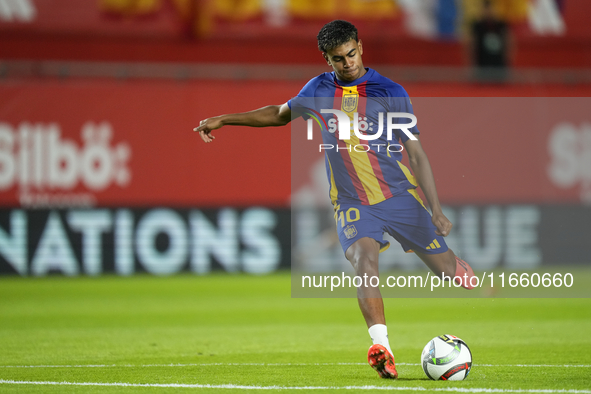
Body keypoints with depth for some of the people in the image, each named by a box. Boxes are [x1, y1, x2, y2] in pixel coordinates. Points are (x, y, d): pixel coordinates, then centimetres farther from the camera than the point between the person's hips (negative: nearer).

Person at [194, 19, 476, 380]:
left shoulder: (391, 92, -4)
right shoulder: (319, 90, 5)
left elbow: (416, 153, -3)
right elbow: (281, 114, 24)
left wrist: (436, 209, -10)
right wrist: (223, 120, 21)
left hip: (400, 197, 0)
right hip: (352, 203, 1)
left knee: (448, 271, -2)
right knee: (364, 260, -29)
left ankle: (459, 270, 36)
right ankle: (382, 348, -41)